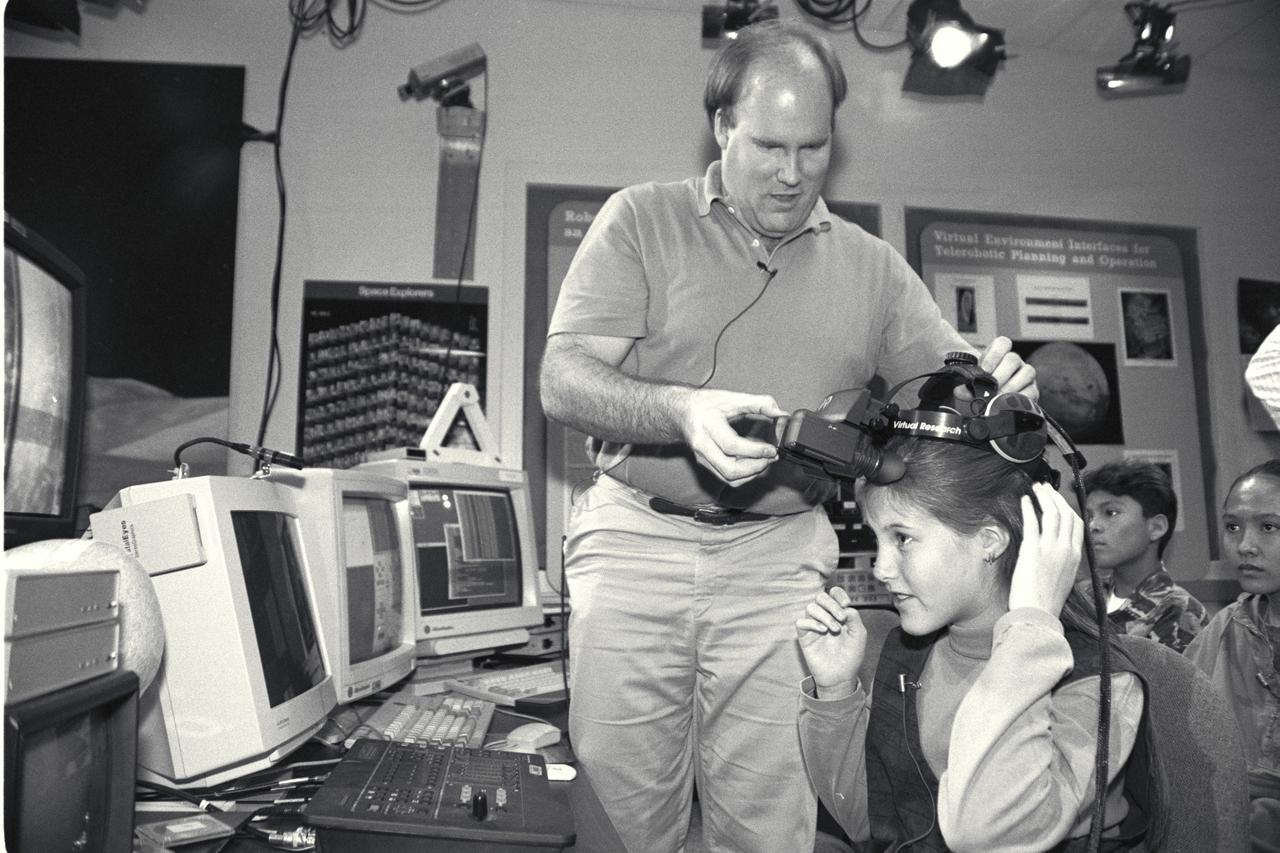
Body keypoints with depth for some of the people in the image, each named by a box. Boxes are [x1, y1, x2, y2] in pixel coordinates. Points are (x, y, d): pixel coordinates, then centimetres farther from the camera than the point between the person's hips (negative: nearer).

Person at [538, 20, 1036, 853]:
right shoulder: (641, 220, 2)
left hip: (782, 558, 2)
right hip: (636, 541, -1)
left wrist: (994, 385, -12)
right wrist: (682, 410, -26)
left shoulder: (870, 264, 11)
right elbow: (564, 381, -7)